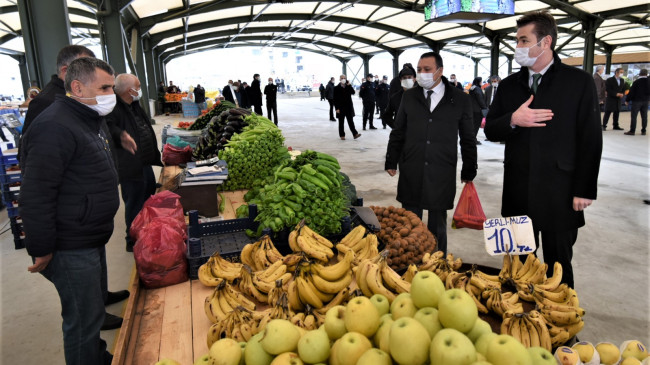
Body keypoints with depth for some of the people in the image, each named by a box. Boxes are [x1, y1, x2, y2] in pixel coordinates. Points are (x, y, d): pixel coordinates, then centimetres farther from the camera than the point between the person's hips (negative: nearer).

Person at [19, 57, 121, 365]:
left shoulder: (88, 121, 13)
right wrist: (41, 250, -19)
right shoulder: (55, 127, -22)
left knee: (94, 307, 23)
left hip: (92, 240, 10)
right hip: (70, 249, -10)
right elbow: (35, 196, -24)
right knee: (83, 319, 2)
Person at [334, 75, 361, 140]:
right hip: (341, 108, -2)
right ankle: (342, 135, 13)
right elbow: (335, 99, -6)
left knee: (351, 121, 1)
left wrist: (349, 85, -15)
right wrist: (337, 108, -12)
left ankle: (355, 134, -2)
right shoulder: (336, 88, -2)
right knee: (341, 122, 5)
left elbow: (353, 92, -10)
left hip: (349, 107, 2)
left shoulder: (348, 87, 8)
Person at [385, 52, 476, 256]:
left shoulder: (460, 100, 2)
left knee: (438, 226, 9)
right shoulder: (409, 96, 8)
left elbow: (468, 139, 5)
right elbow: (397, 133, 12)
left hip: (442, 175, -2)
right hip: (411, 172, 2)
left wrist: (469, 171, 6)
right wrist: (391, 161, 10)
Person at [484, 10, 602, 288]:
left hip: (559, 193, -3)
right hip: (517, 192, 4)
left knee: (558, 264, 9)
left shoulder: (579, 82, -3)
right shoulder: (509, 85, 9)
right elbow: (490, 131, 7)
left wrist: (584, 190, -7)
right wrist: (513, 120, -14)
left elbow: (590, 140, -4)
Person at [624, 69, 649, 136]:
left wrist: (627, 100, -2)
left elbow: (631, 92, -10)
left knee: (633, 116, -2)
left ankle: (632, 131, -4)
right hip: (645, 101, 5)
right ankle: (643, 131, 11)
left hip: (636, 101, -5)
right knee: (644, 116, 8)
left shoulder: (636, 82, -11)